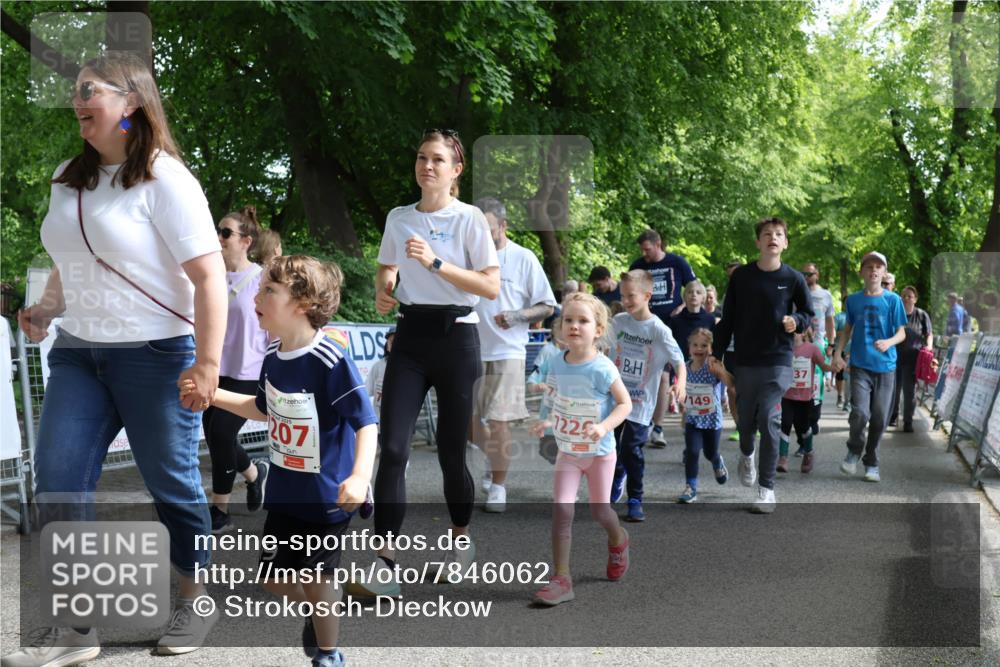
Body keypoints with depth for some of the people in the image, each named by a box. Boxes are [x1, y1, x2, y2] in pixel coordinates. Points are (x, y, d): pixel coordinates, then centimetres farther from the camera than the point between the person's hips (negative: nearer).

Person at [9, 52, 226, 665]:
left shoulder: (164, 179, -10)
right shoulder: (67, 179, 12)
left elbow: (209, 275, -15)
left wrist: (207, 362, -21)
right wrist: (48, 309, 6)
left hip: (156, 355, -6)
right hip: (78, 353, 7)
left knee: (172, 482, 4)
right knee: (58, 482, -2)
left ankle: (198, 601, 25)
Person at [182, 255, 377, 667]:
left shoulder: (330, 361, -24)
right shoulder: (274, 355, 1)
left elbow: (366, 421, -24)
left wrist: (360, 476, -38)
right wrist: (212, 394, 10)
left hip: (327, 495, -7)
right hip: (284, 492, 8)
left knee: (316, 578, 4)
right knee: (274, 577, 15)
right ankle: (316, 615, 44)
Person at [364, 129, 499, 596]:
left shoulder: (469, 219, -4)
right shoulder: (398, 218, 9)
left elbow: (492, 287, -11)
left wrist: (435, 263, -19)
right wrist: (382, 291, 3)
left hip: (455, 336, -3)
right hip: (410, 336, 3)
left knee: (451, 452, 5)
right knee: (392, 449, -10)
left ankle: (460, 538, 31)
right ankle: (384, 561, -8)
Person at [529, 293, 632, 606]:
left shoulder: (602, 368, -20)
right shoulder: (556, 363, -5)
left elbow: (625, 404, -14)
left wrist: (604, 426, -29)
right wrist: (544, 420, -8)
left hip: (600, 452, -3)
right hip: (568, 451, 3)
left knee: (599, 511, 10)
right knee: (561, 510, -10)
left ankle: (618, 541, 46)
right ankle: (561, 579, -5)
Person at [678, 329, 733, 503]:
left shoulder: (714, 368, -19)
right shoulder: (686, 368, -4)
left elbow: (731, 383, -34)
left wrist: (721, 371, -51)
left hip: (712, 419, -2)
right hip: (692, 419, 2)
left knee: (710, 453, 15)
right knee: (691, 452, -10)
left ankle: (718, 464, 51)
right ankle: (691, 488, 0)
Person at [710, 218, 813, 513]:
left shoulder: (793, 279, -1)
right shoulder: (741, 276, 2)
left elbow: (808, 314, 10)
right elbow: (727, 319, 7)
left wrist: (796, 321, -13)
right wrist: (716, 354, 3)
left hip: (778, 361, -2)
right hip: (745, 361, 2)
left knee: (769, 422, -10)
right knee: (745, 420, 9)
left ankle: (766, 488, 0)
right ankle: (747, 455, 44)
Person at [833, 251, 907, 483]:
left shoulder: (893, 300, -1)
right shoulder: (853, 300, 5)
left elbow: (901, 333, 1)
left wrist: (889, 342, -21)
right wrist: (838, 353, 5)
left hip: (885, 366, 0)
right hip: (860, 365, 0)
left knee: (879, 418, 3)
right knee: (860, 413, -15)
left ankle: (872, 463, 21)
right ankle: (854, 451, 12)